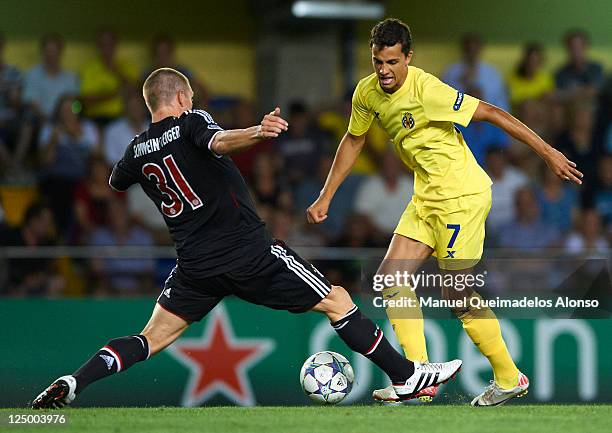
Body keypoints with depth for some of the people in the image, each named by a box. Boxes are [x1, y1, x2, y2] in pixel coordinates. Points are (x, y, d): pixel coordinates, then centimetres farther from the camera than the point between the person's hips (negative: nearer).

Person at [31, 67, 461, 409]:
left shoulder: (137, 151, 9)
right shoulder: (190, 122, -5)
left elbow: (115, 182, 31)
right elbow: (217, 142, -30)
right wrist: (256, 133, -49)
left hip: (196, 267, 5)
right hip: (252, 253, -5)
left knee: (151, 339, 11)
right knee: (338, 303, 6)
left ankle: (70, 384, -9)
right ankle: (406, 375, 6)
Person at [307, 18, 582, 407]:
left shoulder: (425, 89, -23)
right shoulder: (367, 93, 0)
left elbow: (491, 113, -20)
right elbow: (354, 141, 18)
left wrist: (547, 152, -20)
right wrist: (326, 197, 19)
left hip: (462, 195, -8)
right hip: (428, 196, 8)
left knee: (458, 294, -5)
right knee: (392, 276, -1)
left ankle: (509, 378, 10)